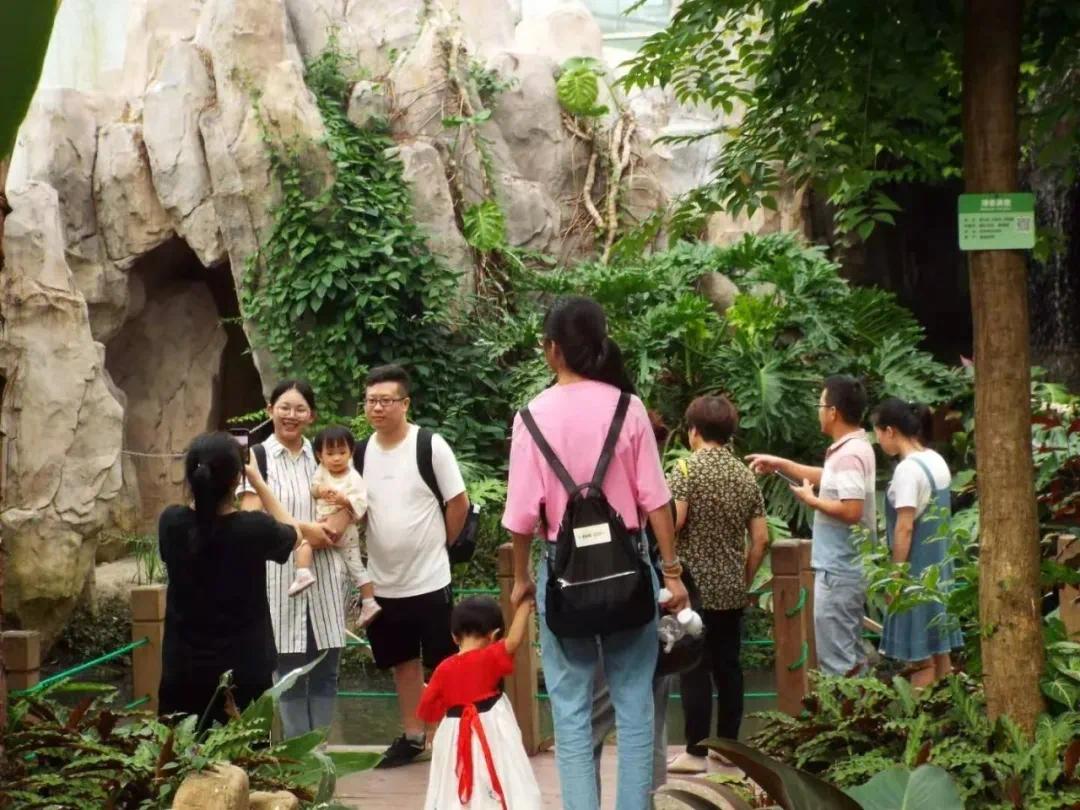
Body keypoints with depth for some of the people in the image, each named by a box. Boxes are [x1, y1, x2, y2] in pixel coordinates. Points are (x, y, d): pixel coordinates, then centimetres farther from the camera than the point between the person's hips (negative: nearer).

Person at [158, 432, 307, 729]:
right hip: (243, 673, -3)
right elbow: (294, 534, 7)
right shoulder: (254, 529, -16)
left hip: (182, 672, 3)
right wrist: (258, 482, 8)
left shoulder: (171, 523, -9)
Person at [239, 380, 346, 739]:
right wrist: (302, 528, -16)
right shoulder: (257, 458, 0)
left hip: (324, 577, 4)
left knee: (325, 670, 5)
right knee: (290, 671, -2)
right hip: (281, 578, -4)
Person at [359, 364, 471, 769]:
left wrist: (437, 543, 1)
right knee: (403, 661, 16)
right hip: (383, 580, 5)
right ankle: (412, 736, 26)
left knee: (443, 663, 3)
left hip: (430, 579, -5)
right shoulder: (362, 452, 3)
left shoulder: (431, 446, -12)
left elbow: (459, 503, -7)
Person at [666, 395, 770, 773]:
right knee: (728, 666, 11)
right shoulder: (746, 474, 8)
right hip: (731, 589, 6)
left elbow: (673, 520, -21)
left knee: (694, 669, -3)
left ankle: (696, 753, -2)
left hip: (694, 586, -6)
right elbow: (761, 539, 6)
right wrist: (745, 580, 16)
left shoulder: (688, 467, -9)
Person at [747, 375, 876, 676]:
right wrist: (779, 464, 25)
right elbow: (828, 479, 28)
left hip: (838, 570, -10)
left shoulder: (849, 455, -20)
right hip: (846, 567, 11)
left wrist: (811, 500, -13)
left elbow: (851, 511, -28)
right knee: (851, 655, 16)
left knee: (836, 660, -6)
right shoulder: (854, 448, 11)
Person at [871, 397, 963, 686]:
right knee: (939, 649, 13)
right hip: (938, 567, 9)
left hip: (917, 571, -9)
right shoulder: (937, 461, 9)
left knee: (919, 657, -5)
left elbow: (905, 528, -20)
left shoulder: (908, 469, -18)